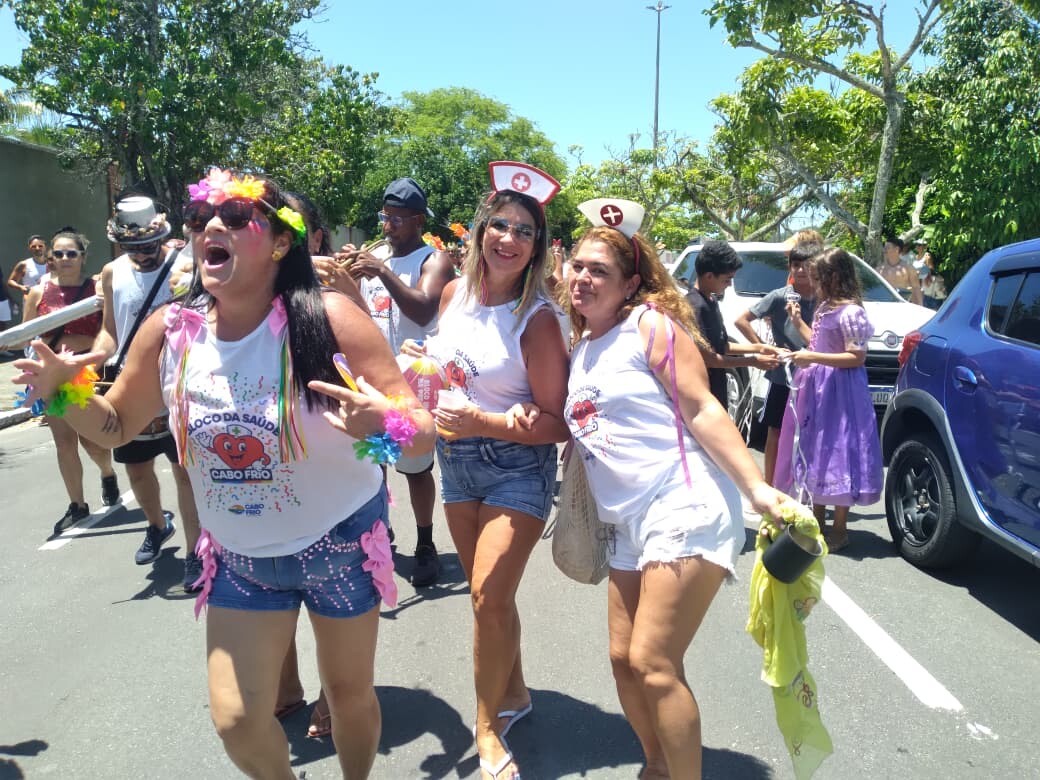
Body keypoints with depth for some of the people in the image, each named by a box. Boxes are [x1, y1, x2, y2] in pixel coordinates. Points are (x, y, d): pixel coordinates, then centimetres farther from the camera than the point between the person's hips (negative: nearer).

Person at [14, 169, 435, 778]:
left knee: (350, 693, 17)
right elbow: (117, 426, 5)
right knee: (237, 722, 9)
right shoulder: (169, 331, -12)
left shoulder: (329, 319, -24)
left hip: (339, 544, -2)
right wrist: (67, 394, -15)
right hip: (239, 556, 3)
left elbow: (422, 431, -23)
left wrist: (383, 426, -44)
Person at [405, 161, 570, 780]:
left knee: (490, 596, -7)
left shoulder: (538, 319, -18)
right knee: (486, 593, 17)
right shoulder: (456, 293, -1)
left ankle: (489, 728, 17)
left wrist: (484, 422, -27)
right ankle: (514, 692, 40)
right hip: (456, 457, 6)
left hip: (518, 467, -6)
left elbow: (556, 423, -17)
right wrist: (420, 362, -5)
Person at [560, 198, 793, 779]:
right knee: (624, 658, 10)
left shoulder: (650, 323, -7)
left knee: (653, 663, -9)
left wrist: (759, 490, -20)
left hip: (684, 509, -8)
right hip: (629, 524, 8)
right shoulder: (581, 349, 14)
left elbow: (702, 410, -13)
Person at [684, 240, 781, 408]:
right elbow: (708, 357, -21)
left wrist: (757, 348, 8)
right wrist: (753, 361, -14)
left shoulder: (711, 301, 10)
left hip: (715, 393, 10)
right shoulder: (695, 306, -20)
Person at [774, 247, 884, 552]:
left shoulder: (850, 312, -16)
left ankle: (839, 529, 9)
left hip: (838, 389, -9)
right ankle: (818, 518, 27)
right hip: (816, 387, 9)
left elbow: (857, 357, -19)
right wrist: (798, 322, 12)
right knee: (815, 451, 14)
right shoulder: (825, 308, 11)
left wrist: (812, 358, -23)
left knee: (837, 452, -2)